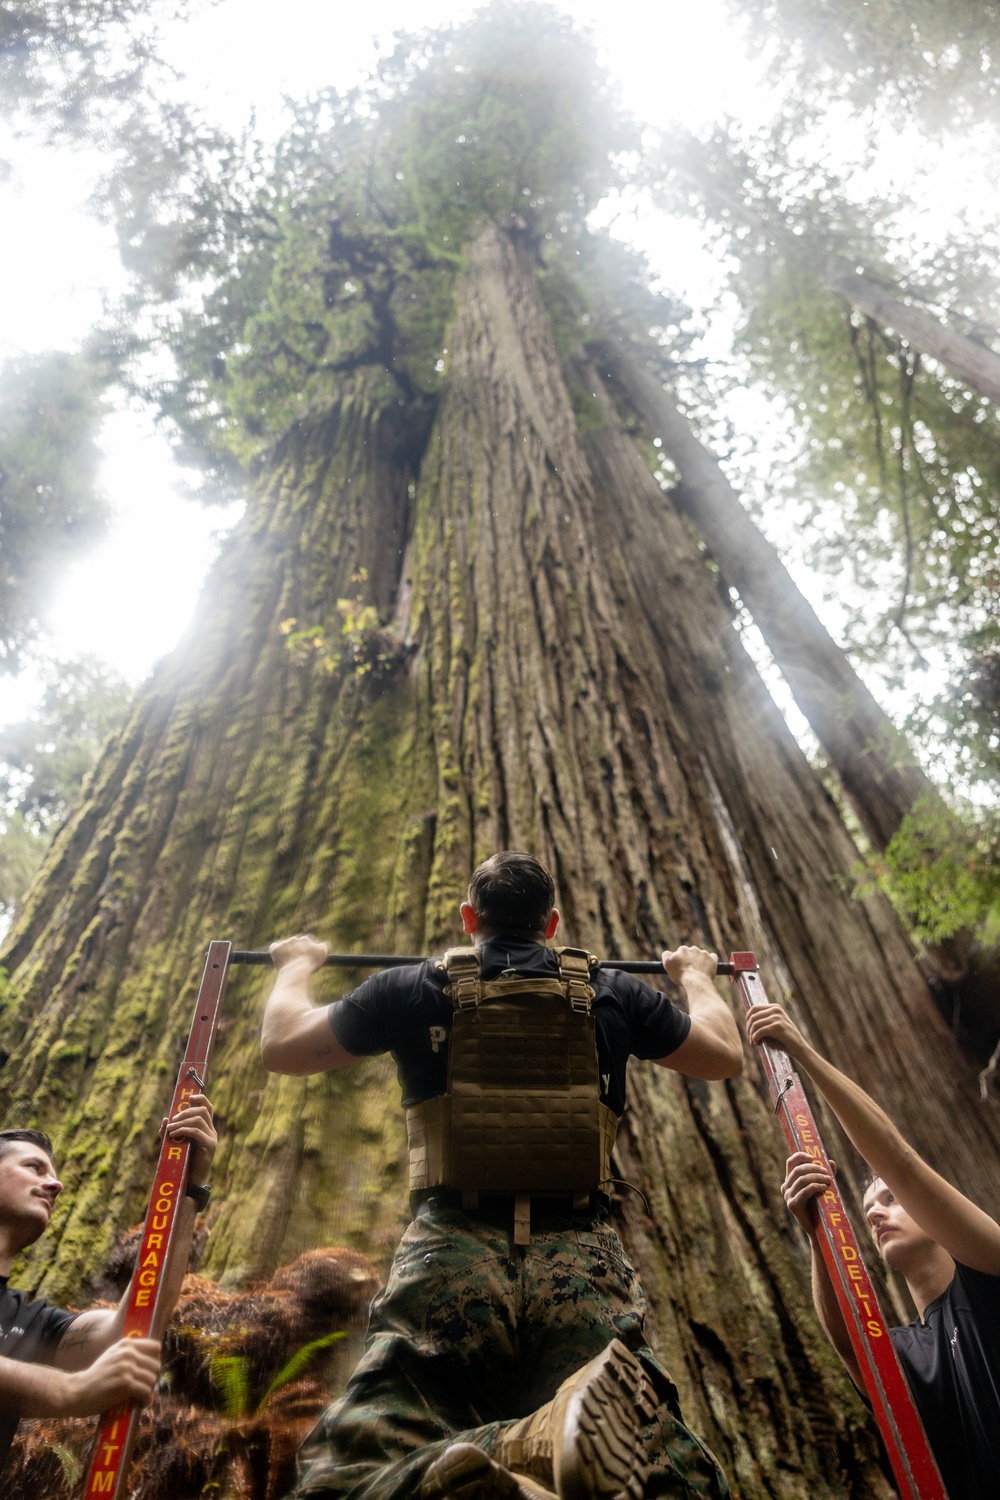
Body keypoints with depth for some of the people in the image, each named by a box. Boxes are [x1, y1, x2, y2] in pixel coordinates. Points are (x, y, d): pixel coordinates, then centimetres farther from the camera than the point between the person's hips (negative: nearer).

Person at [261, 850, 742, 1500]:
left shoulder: (414, 988, 10)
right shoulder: (612, 993, 13)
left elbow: (281, 1046, 21)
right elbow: (726, 1056, 28)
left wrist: (298, 964, 41)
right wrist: (697, 975, 47)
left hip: (451, 1256, -1)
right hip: (581, 1260, 1)